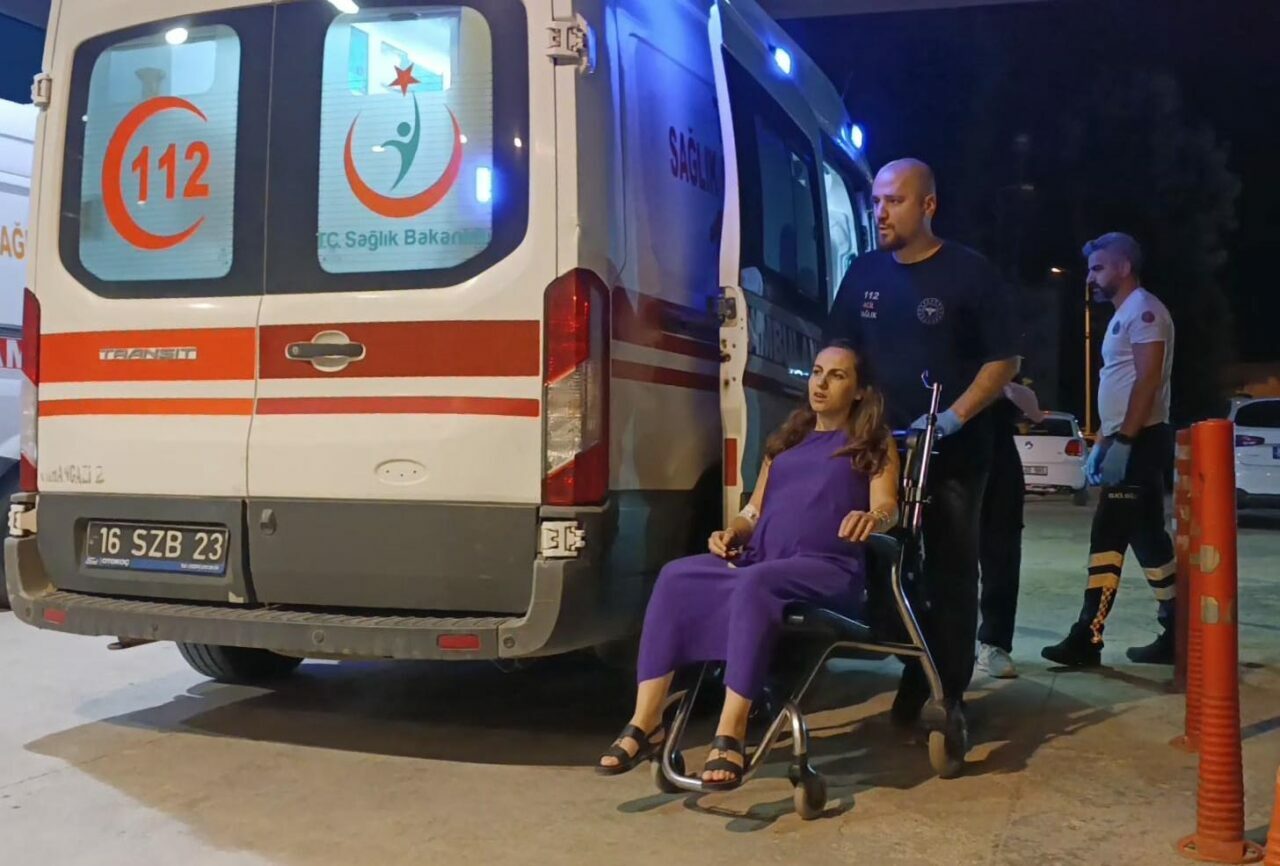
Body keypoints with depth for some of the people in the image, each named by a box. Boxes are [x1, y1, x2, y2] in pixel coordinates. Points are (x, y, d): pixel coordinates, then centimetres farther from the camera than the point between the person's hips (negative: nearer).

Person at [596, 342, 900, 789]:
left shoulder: (875, 444, 14)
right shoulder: (786, 441, 29)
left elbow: (887, 507, -3)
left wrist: (871, 518, -29)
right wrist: (731, 533, 3)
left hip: (828, 569, -5)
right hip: (760, 558, 5)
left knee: (756, 585, -39)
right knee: (675, 578, -23)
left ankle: (730, 735, -36)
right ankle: (646, 723, -25)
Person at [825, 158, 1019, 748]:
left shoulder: (970, 273, -4)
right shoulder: (864, 273, 8)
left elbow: (1003, 361, -5)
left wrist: (951, 419, -15)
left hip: (954, 453, -3)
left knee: (951, 575, 2)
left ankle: (949, 693, 11)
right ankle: (915, 679, 20)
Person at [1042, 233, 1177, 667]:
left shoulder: (1144, 310, -10)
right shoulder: (1123, 316, 21)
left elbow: (1147, 381, -20)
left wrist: (1122, 442, -24)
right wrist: (1101, 443, 20)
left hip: (1140, 443, -10)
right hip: (1124, 444, 10)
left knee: (1147, 538, -6)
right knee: (1107, 538, 6)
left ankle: (1179, 636, 5)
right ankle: (1087, 639, 7)